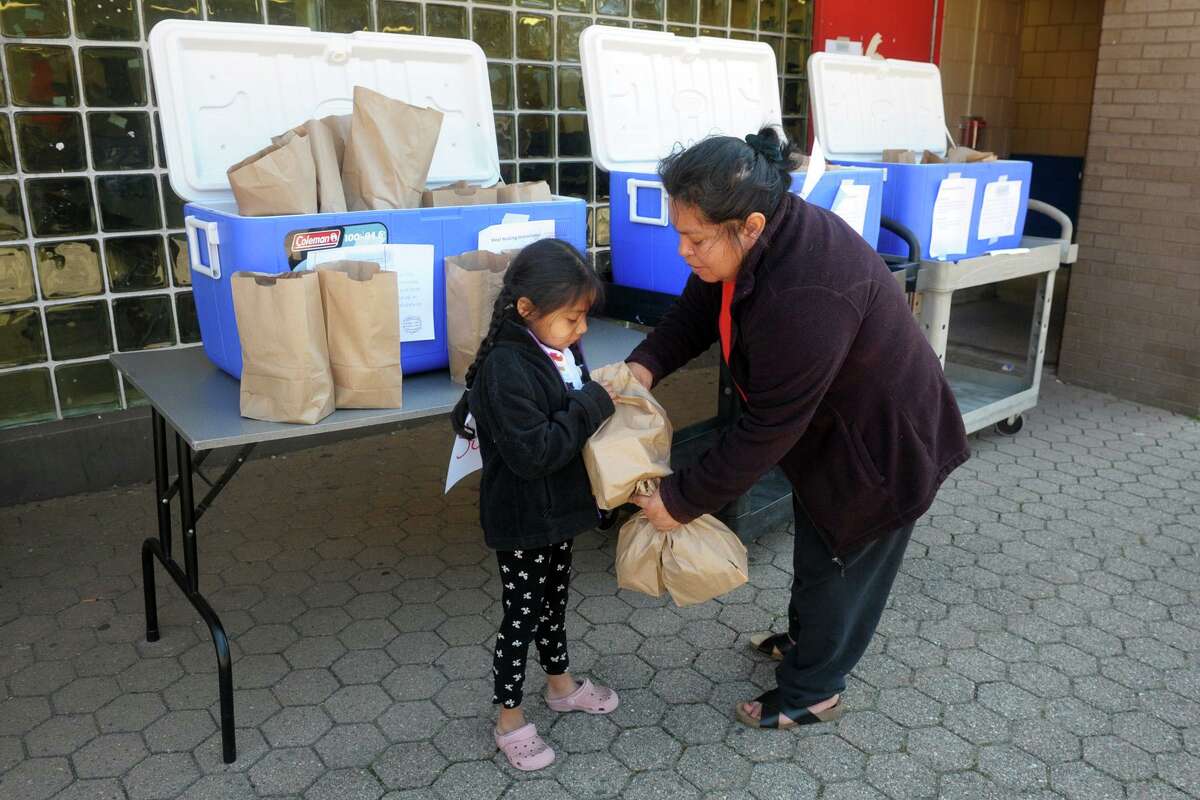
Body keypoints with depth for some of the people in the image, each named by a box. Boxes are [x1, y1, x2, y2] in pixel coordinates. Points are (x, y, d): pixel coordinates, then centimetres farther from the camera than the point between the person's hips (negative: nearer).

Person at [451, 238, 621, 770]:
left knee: (555, 597, 25)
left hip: (558, 507, 8)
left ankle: (560, 684, 46)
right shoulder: (506, 367, -28)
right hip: (522, 517, -8)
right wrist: (593, 405, -29)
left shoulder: (561, 346, -2)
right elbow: (532, 453, -32)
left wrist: (604, 397, -5)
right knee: (522, 615, 8)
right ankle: (510, 720, 27)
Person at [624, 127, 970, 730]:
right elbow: (695, 313, -2)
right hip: (828, 425, 9)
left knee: (841, 564, 11)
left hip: (881, 446, -8)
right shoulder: (753, 242, -16)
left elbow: (767, 428, -35)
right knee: (816, 543, 27)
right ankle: (804, 639, 51)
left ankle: (812, 692, 33)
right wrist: (645, 365, -21)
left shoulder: (806, 294, -41)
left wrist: (682, 500, -26)